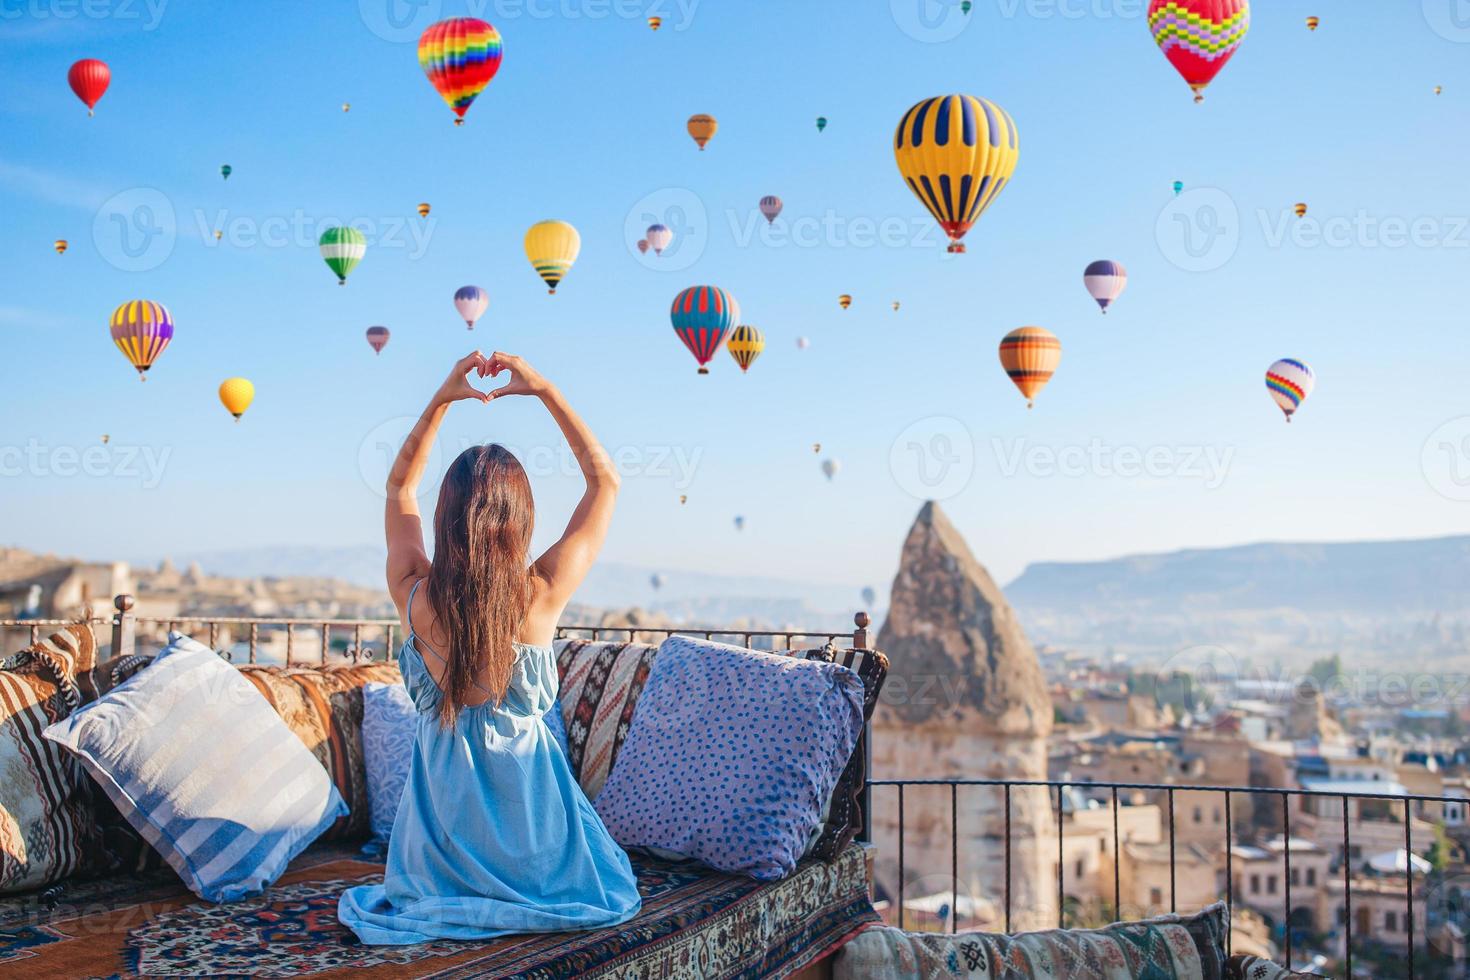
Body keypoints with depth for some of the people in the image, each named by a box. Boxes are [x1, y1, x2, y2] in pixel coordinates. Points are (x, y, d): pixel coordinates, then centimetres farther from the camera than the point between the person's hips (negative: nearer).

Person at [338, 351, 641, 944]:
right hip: (523, 781, -4)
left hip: (441, 789, 4)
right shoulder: (540, 596, -21)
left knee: (432, 883, 39)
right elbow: (605, 480, -7)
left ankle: (451, 903, 18)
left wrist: (440, 400, 2)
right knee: (610, 888, 27)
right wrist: (545, 391, -6)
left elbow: (399, 484, 6)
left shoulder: (414, 595, -14)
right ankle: (511, 904, 13)